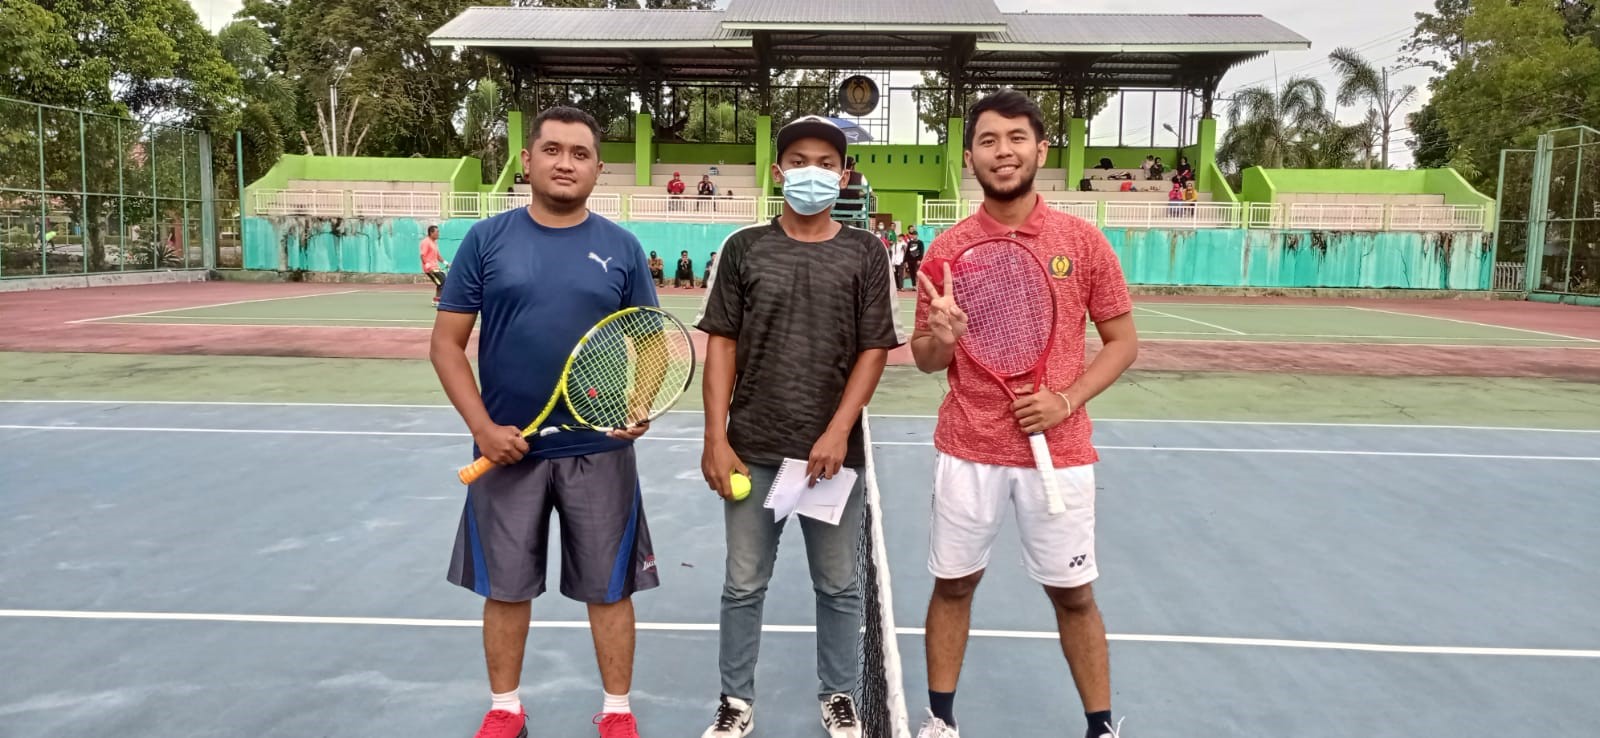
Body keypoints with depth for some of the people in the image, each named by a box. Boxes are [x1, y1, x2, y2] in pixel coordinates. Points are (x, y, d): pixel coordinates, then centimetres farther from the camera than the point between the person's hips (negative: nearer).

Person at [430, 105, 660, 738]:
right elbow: (446, 342, 1)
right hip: (508, 448, 0)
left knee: (610, 588, 9)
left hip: (599, 451, 0)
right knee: (505, 587, 12)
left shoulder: (621, 248, 2)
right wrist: (481, 426, -10)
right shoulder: (486, 240, 0)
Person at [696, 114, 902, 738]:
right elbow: (721, 345, 3)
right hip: (752, 449, 1)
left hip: (835, 450, 0)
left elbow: (874, 350, -1)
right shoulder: (744, 248, 4)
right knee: (743, 584, 9)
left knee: (837, 586, 11)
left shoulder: (865, 253, 3)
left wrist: (837, 433, -11)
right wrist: (715, 438, -5)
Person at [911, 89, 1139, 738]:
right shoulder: (946, 249, -1)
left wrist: (1067, 400, -13)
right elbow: (924, 359, 5)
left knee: (1072, 593, 9)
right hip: (967, 450, 1)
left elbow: (1123, 342, 3)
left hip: (1059, 451, -1)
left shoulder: (1083, 241, -3)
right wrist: (941, 339, -19)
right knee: (953, 584, 11)